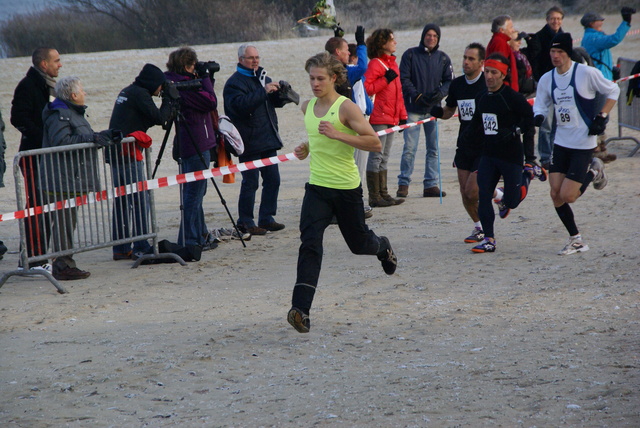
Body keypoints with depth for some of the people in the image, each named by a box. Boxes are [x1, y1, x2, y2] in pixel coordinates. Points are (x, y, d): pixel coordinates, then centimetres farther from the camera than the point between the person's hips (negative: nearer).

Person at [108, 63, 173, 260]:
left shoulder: (127, 92, 18)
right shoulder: (140, 94, -10)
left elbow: (150, 119, 23)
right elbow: (159, 117, -16)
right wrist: (169, 100, -1)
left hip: (116, 153, 9)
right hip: (129, 155, -9)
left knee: (122, 201, 12)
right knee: (140, 200, -6)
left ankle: (120, 248, 14)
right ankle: (141, 247, -8)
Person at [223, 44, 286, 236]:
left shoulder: (263, 77, 16)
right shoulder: (234, 83, -8)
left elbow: (275, 102, 20)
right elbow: (240, 104, -25)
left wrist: (280, 93, -2)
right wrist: (263, 92, -28)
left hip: (268, 140, 8)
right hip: (249, 141, -8)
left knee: (272, 179, 8)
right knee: (250, 182, -6)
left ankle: (266, 218, 17)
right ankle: (245, 222, 2)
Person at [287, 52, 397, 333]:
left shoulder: (346, 107, -14)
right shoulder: (307, 107, 6)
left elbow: (375, 143, -19)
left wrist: (338, 135, -27)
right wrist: (307, 148, 6)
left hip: (347, 188, -3)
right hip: (317, 187, 4)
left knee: (358, 243, 15)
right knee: (310, 243, -16)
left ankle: (383, 248, 53)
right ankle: (301, 309, -24)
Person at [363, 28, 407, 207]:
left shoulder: (393, 63, 16)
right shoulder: (375, 64, -11)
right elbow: (366, 88, -20)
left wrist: (402, 115, 19)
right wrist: (386, 79, -22)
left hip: (391, 118, 9)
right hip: (379, 117, -9)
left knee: (384, 157, 13)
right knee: (377, 156, -5)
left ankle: (383, 194, 18)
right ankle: (374, 197, -2)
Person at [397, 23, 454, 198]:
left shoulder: (443, 58, 9)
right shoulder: (410, 55, 0)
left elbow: (449, 81, 7)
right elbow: (404, 79, -4)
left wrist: (439, 93, -13)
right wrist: (417, 96, -16)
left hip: (434, 109, 3)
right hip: (413, 109, -3)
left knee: (433, 148, 6)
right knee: (410, 148, -7)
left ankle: (431, 184, 13)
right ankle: (403, 184, 0)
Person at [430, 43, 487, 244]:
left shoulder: (488, 85, -13)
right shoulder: (456, 84, 5)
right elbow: (449, 111, 17)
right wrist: (439, 112, -5)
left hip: (485, 146, -6)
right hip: (465, 145, 6)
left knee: (473, 192, -11)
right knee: (465, 194, 7)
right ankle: (480, 227, 28)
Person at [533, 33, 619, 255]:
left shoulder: (586, 73, -12)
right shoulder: (546, 79, 2)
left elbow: (613, 91, -1)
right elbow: (540, 104, 13)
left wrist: (602, 117, -10)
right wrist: (538, 116, -11)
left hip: (584, 144, -5)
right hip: (561, 143, 5)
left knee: (567, 196, -10)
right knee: (556, 195, 0)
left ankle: (593, 173, 19)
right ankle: (576, 240, 16)